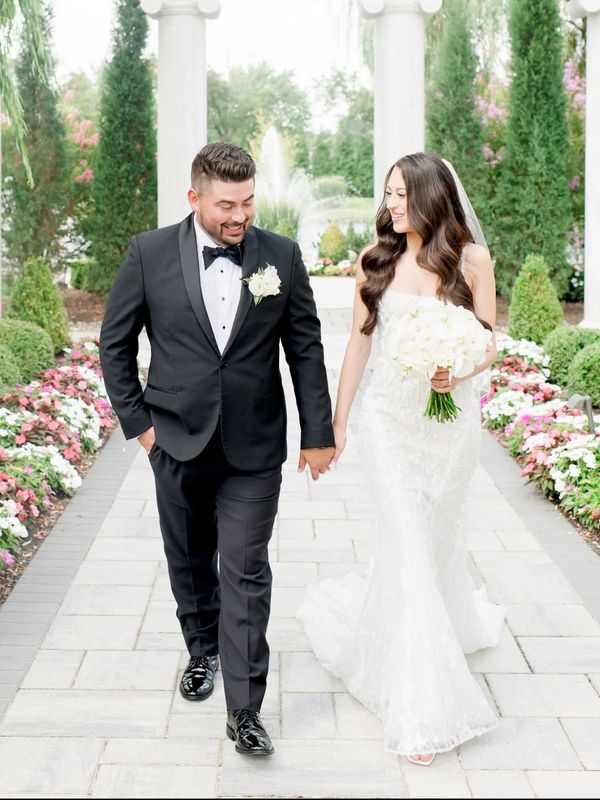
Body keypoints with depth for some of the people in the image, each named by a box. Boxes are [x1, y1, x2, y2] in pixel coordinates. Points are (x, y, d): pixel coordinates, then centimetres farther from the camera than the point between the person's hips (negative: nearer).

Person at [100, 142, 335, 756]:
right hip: (178, 442, 1)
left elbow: (306, 350, 2)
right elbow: (115, 343, 4)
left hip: (254, 449, -1)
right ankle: (203, 649, 44)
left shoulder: (281, 256, -4)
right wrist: (136, 420, 0)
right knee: (190, 561, 19)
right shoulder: (150, 253, -5)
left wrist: (317, 434, 1)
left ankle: (244, 710, 5)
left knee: (245, 573, -3)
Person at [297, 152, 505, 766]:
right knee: (407, 542, -4)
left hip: (452, 414, 1)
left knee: (437, 531, 15)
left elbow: (488, 342, 0)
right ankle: (421, 710, 4)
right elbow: (359, 341, 5)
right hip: (391, 414, 0)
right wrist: (335, 419, 7)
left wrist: (457, 371, -22)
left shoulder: (472, 259, -4)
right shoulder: (375, 261, 0)